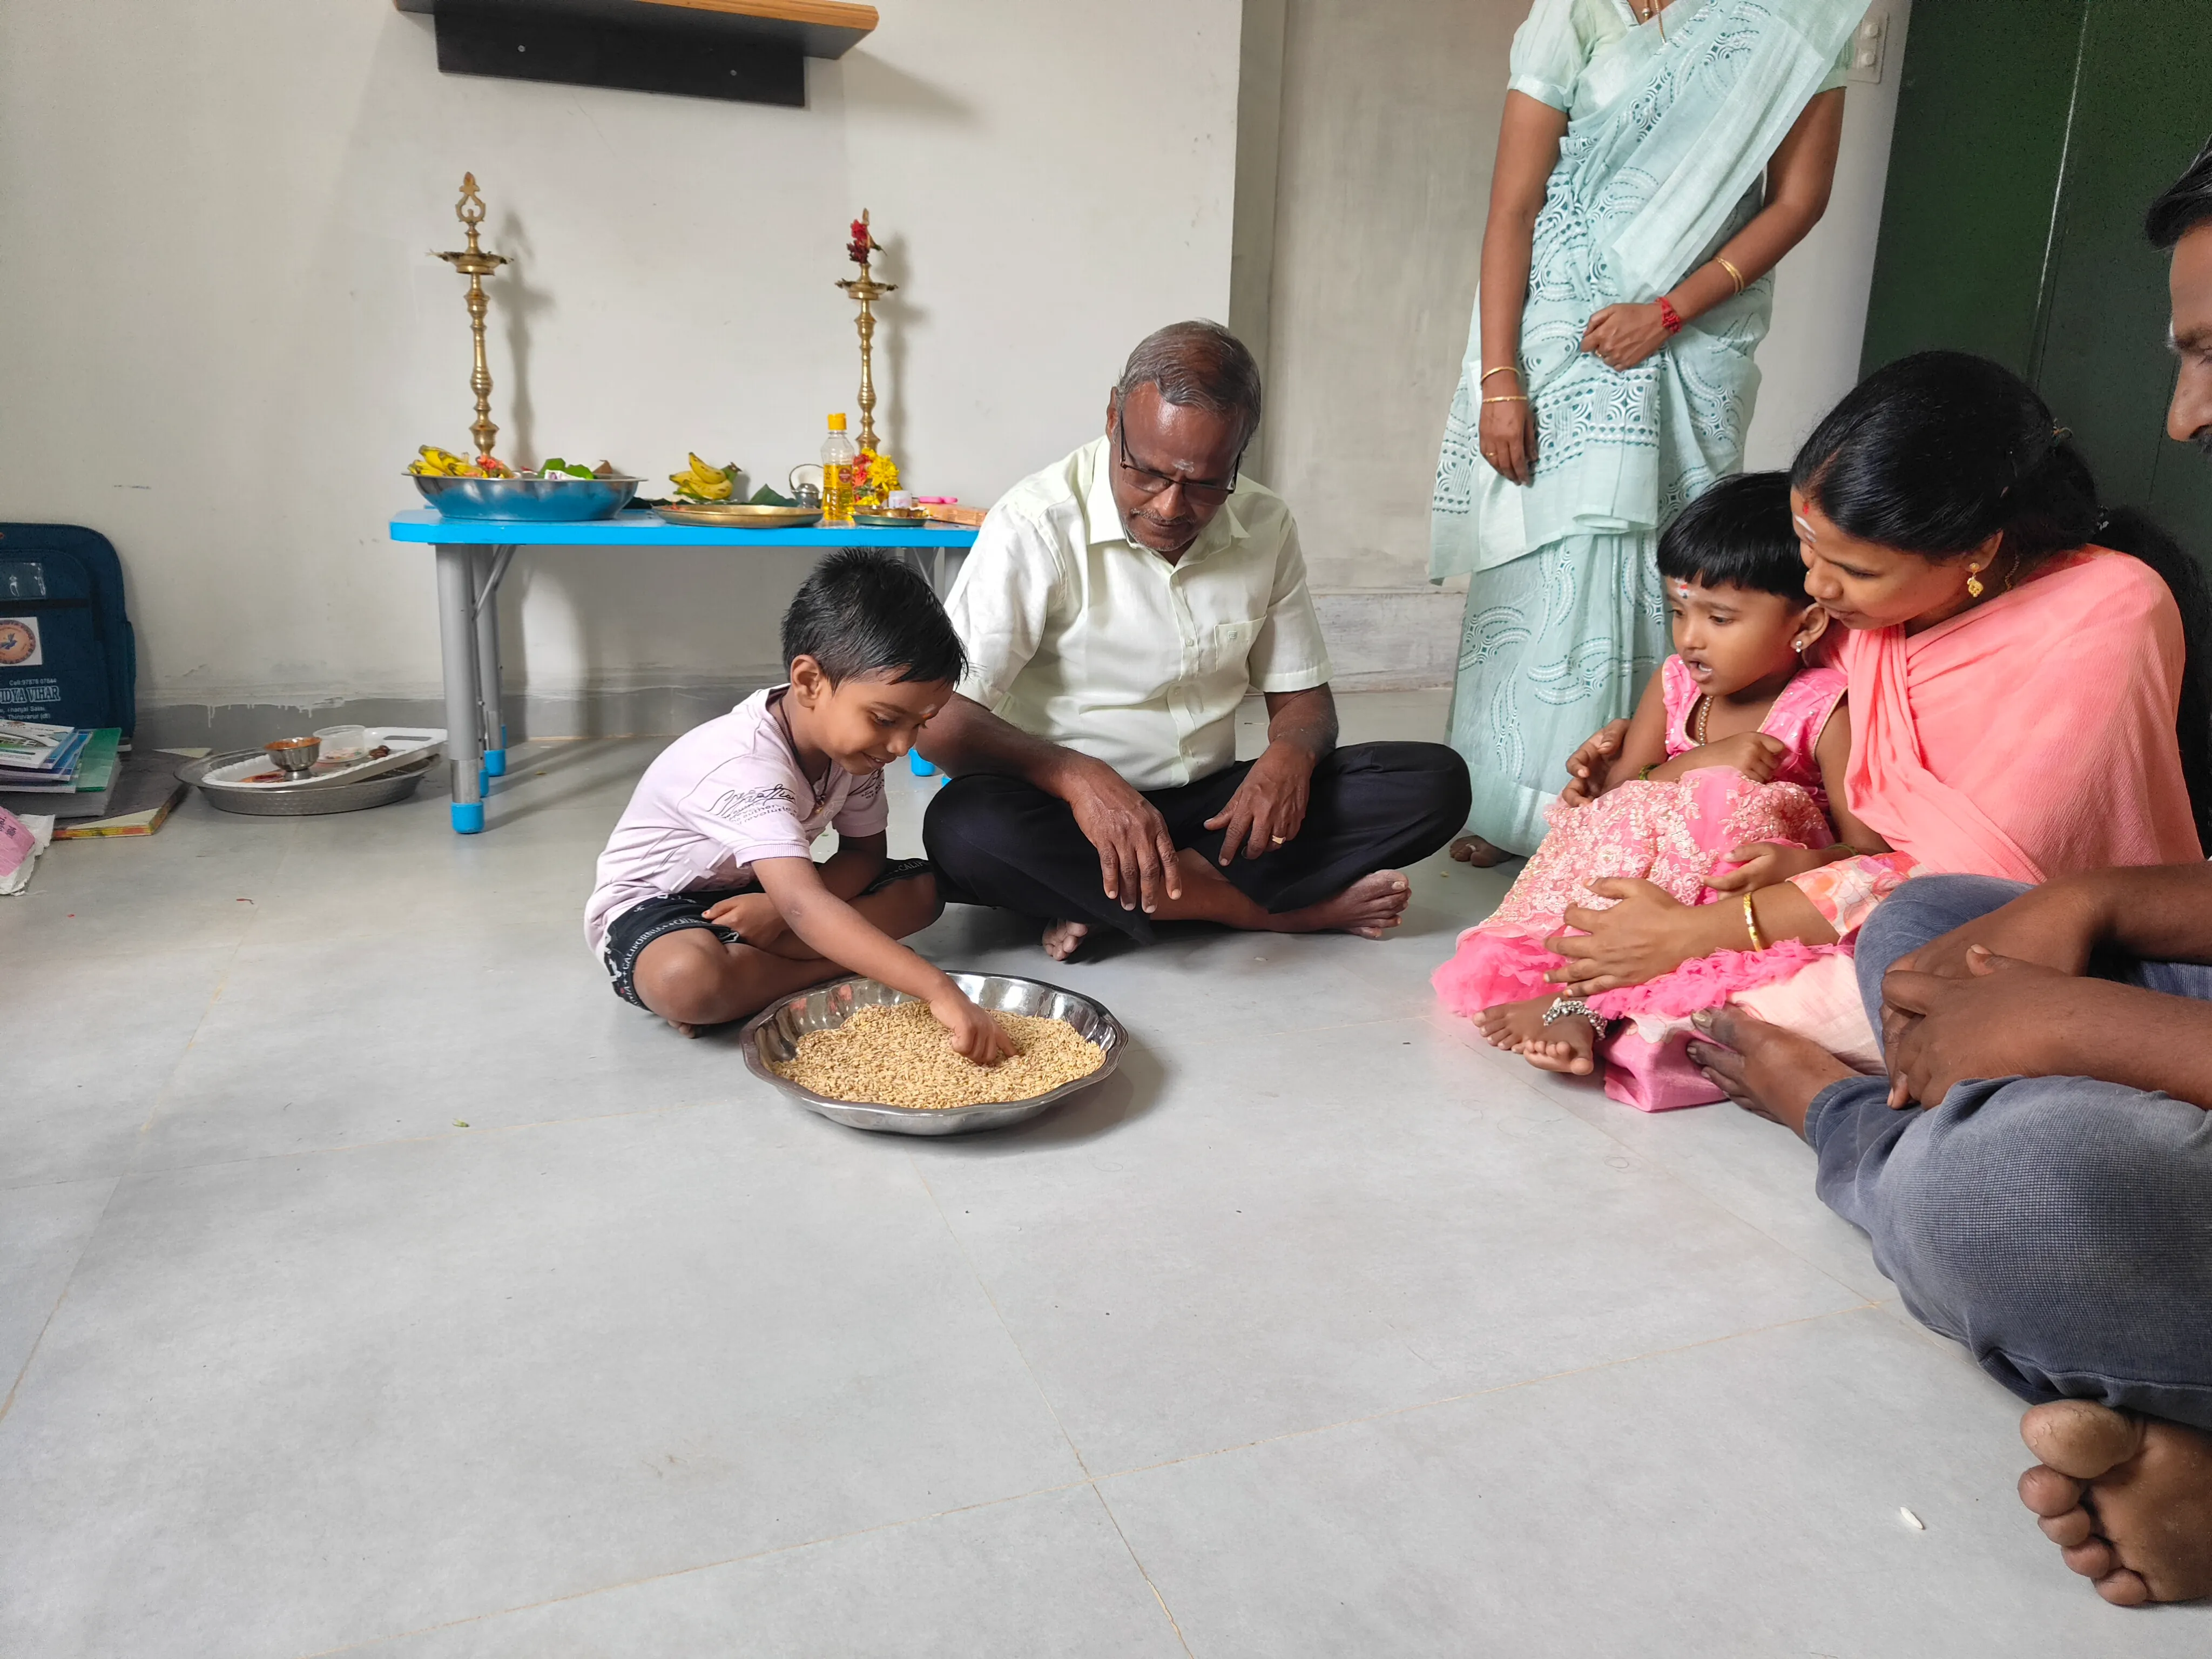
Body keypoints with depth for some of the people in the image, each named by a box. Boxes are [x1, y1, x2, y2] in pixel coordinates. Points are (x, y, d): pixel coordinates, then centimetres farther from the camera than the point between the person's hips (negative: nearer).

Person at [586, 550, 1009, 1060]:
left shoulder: (852, 736, -11)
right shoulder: (744, 767, -36)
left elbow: (864, 853, -3)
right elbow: (806, 907, -46)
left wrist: (782, 908, -25)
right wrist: (937, 990, -55)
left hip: (762, 892, 8)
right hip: (653, 901, -8)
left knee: (922, 889, -7)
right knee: (686, 980, -42)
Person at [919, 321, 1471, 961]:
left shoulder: (1265, 526, 2)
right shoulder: (1037, 525, -14)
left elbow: (1302, 697, 10)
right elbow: (941, 721, -20)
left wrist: (1290, 753, -15)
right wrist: (1077, 778, -38)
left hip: (1213, 808, 4)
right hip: (1076, 813, -3)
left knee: (1435, 783, -13)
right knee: (966, 827, -38)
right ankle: (1285, 908, -23)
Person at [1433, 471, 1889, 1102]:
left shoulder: (1826, 710, -10)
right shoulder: (1675, 683, 5)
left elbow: (1872, 845, -15)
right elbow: (1618, 788, -2)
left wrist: (1804, 864, -38)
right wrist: (1703, 761, -20)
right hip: (1655, 900, 4)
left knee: (1730, 807, -30)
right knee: (1624, 816, -22)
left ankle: (1581, 995, -33)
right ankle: (1580, 1014, -38)